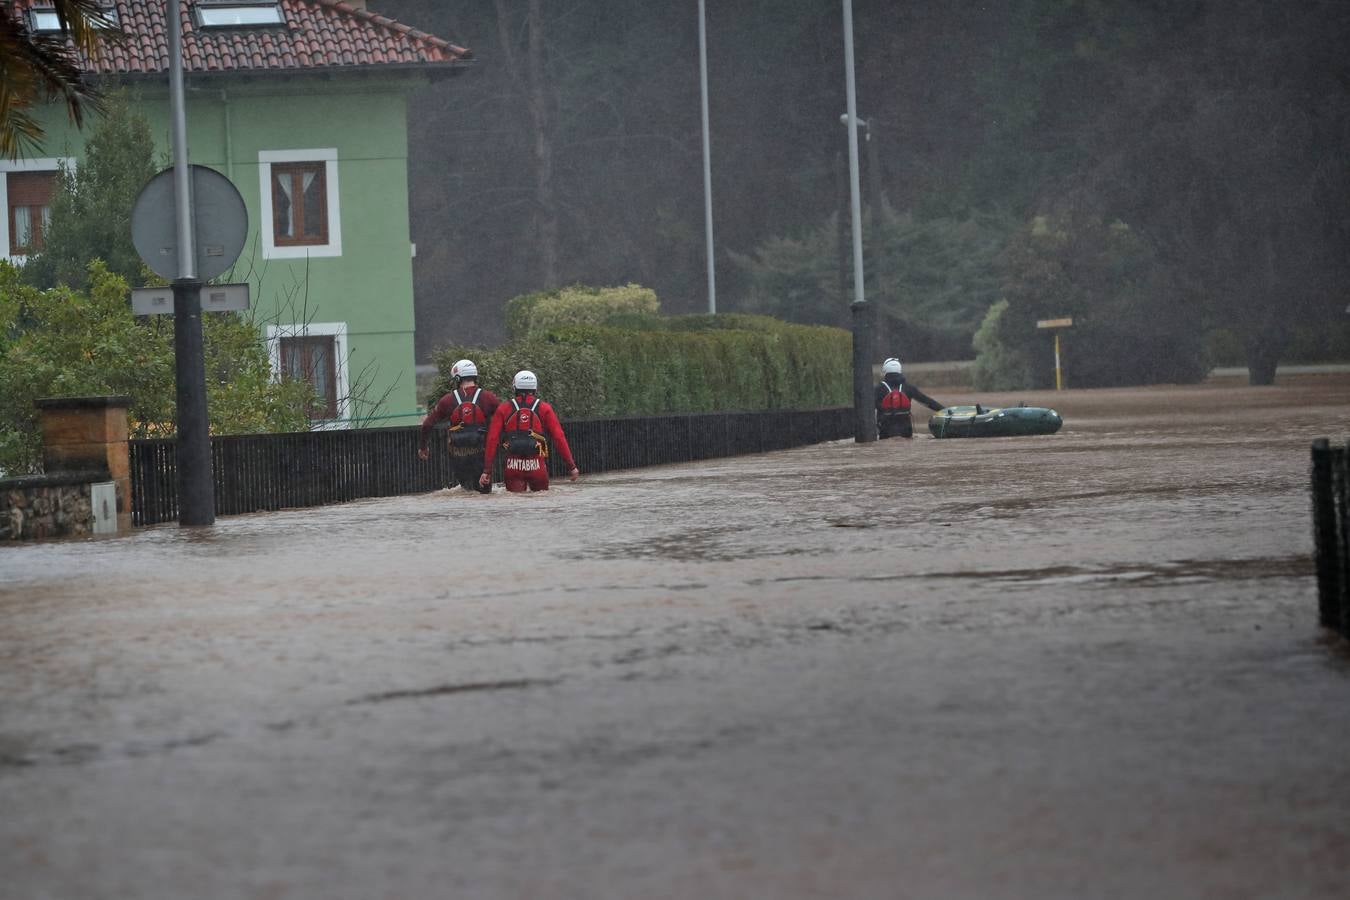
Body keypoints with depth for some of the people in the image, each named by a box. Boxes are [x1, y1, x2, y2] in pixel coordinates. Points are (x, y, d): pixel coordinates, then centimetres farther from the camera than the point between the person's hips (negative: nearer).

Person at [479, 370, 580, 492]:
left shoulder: (503, 409, 5)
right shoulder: (544, 409, 2)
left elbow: (492, 440, 0)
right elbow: (559, 438, 0)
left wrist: (487, 470, 2)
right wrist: (571, 466, 4)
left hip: (512, 468, 1)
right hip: (537, 467, -1)